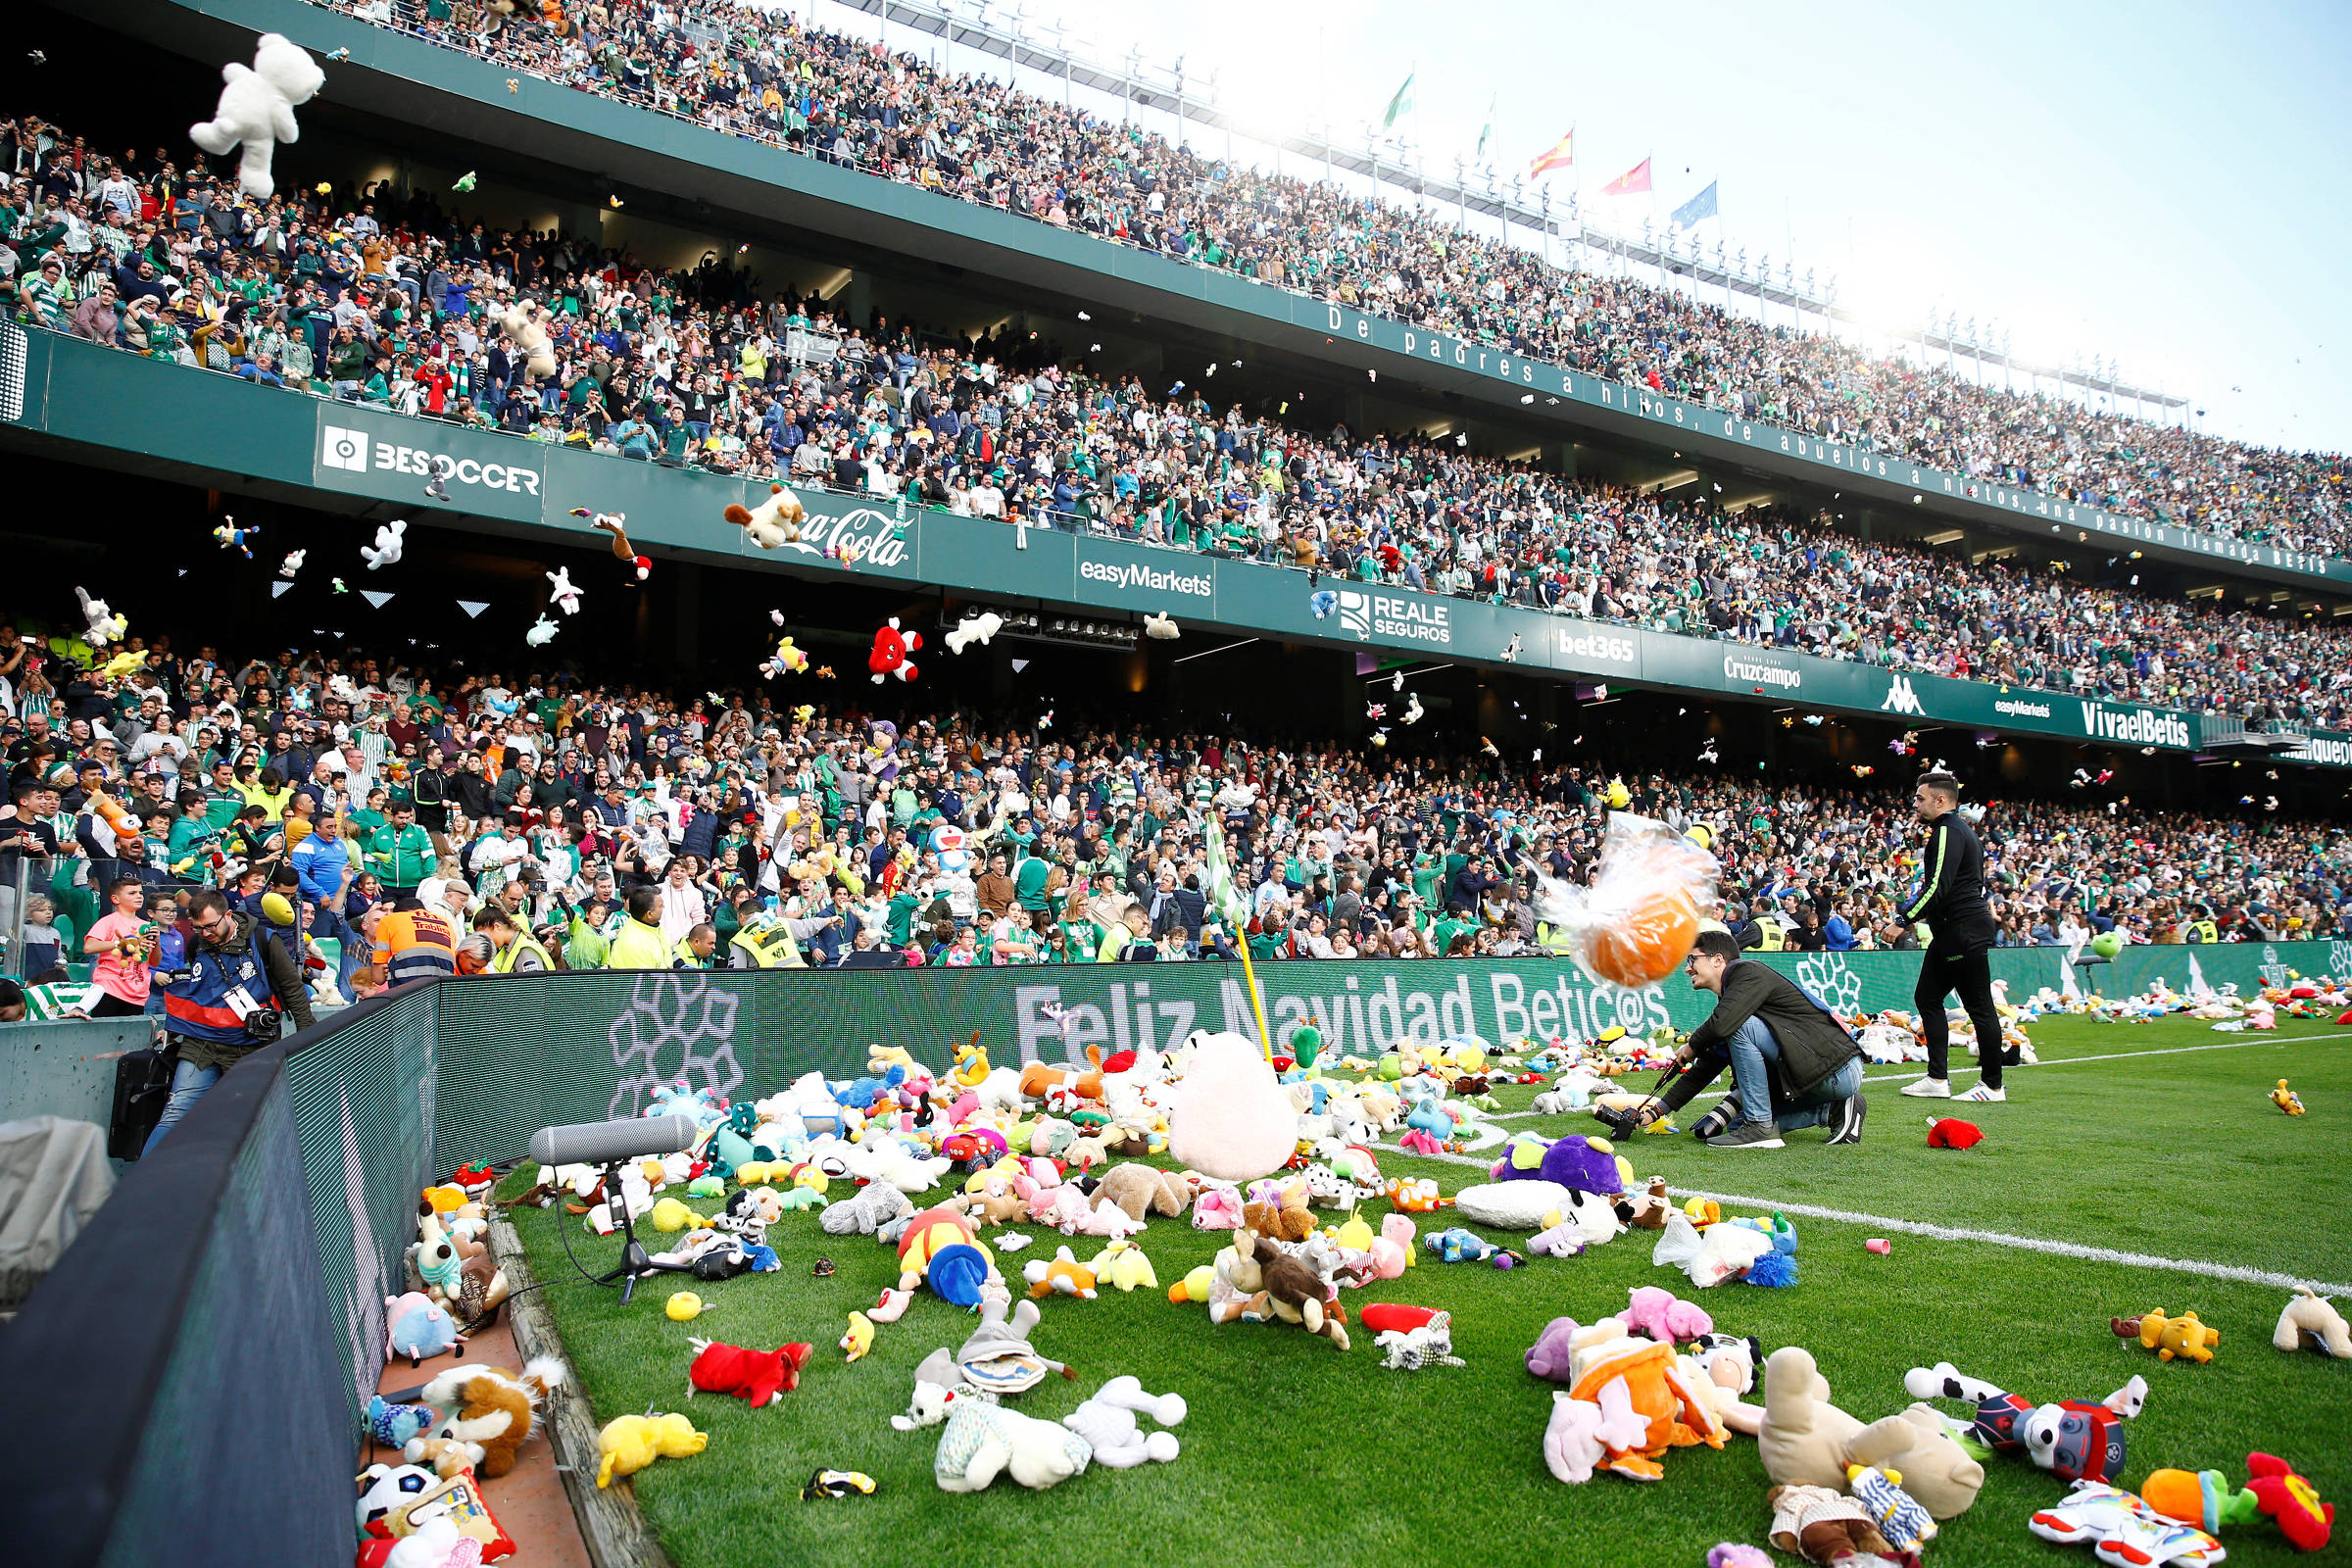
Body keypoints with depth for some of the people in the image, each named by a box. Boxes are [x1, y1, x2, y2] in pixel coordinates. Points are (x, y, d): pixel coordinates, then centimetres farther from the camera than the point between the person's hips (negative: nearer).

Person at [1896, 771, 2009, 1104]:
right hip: (1952, 933, 11)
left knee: (1979, 1006, -3)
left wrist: (1905, 920, -18)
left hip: (1964, 931, -11)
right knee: (1927, 998, 11)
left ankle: (1992, 1086, 5)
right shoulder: (1959, 830, 19)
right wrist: (1919, 909, 18)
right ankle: (1937, 1080, 13)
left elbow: (1939, 887, -22)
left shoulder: (1948, 831, -14)